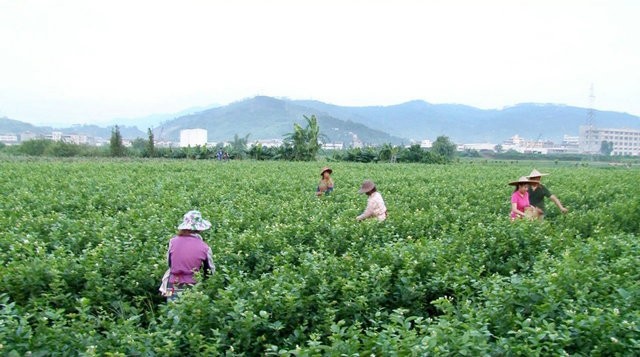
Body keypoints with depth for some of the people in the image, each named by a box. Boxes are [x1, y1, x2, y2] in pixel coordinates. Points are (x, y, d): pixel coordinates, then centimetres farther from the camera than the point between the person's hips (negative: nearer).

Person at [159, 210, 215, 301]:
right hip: (192, 290, -2)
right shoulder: (204, 247, -11)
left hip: (173, 289, 2)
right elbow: (210, 271, 0)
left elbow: (169, 263, 8)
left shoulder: (173, 241, -6)